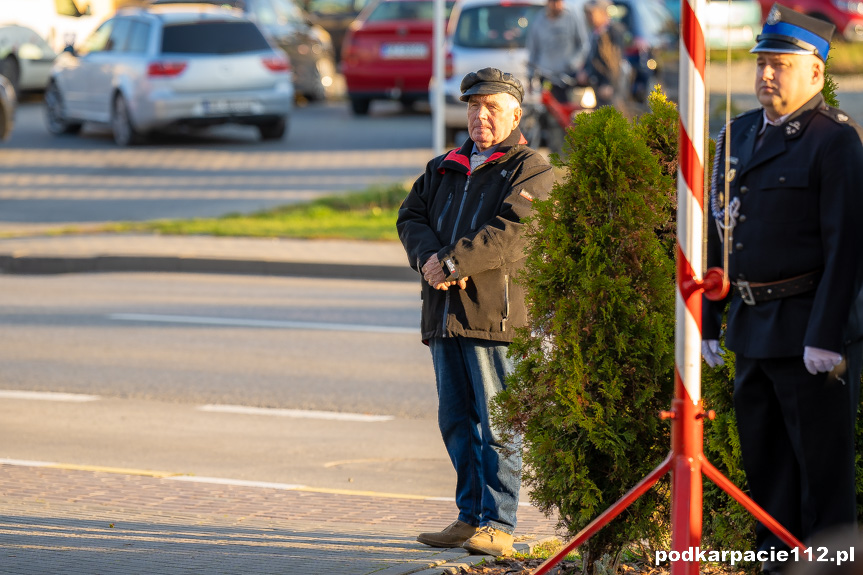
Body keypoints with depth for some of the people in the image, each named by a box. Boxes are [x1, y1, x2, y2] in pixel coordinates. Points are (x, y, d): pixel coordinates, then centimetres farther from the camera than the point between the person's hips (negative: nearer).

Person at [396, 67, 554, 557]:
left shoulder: (532, 170, 0)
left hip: (498, 314, -7)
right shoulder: (444, 168, 21)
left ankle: (497, 524, -5)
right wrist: (429, 259, -11)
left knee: (498, 425, -7)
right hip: (445, 314, 7)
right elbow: (412, 217, 10)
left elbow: (512, 231, -15)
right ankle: (471, 517, 17)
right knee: (456, 422, 10)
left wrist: (452, 264, -20)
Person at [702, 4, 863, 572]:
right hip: (752, 328, 8)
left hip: (811, 333, -8)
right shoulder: (739, 134, 14)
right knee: (766, 467, 12)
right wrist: (709, 322, 13)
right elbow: (719, 232, 18)